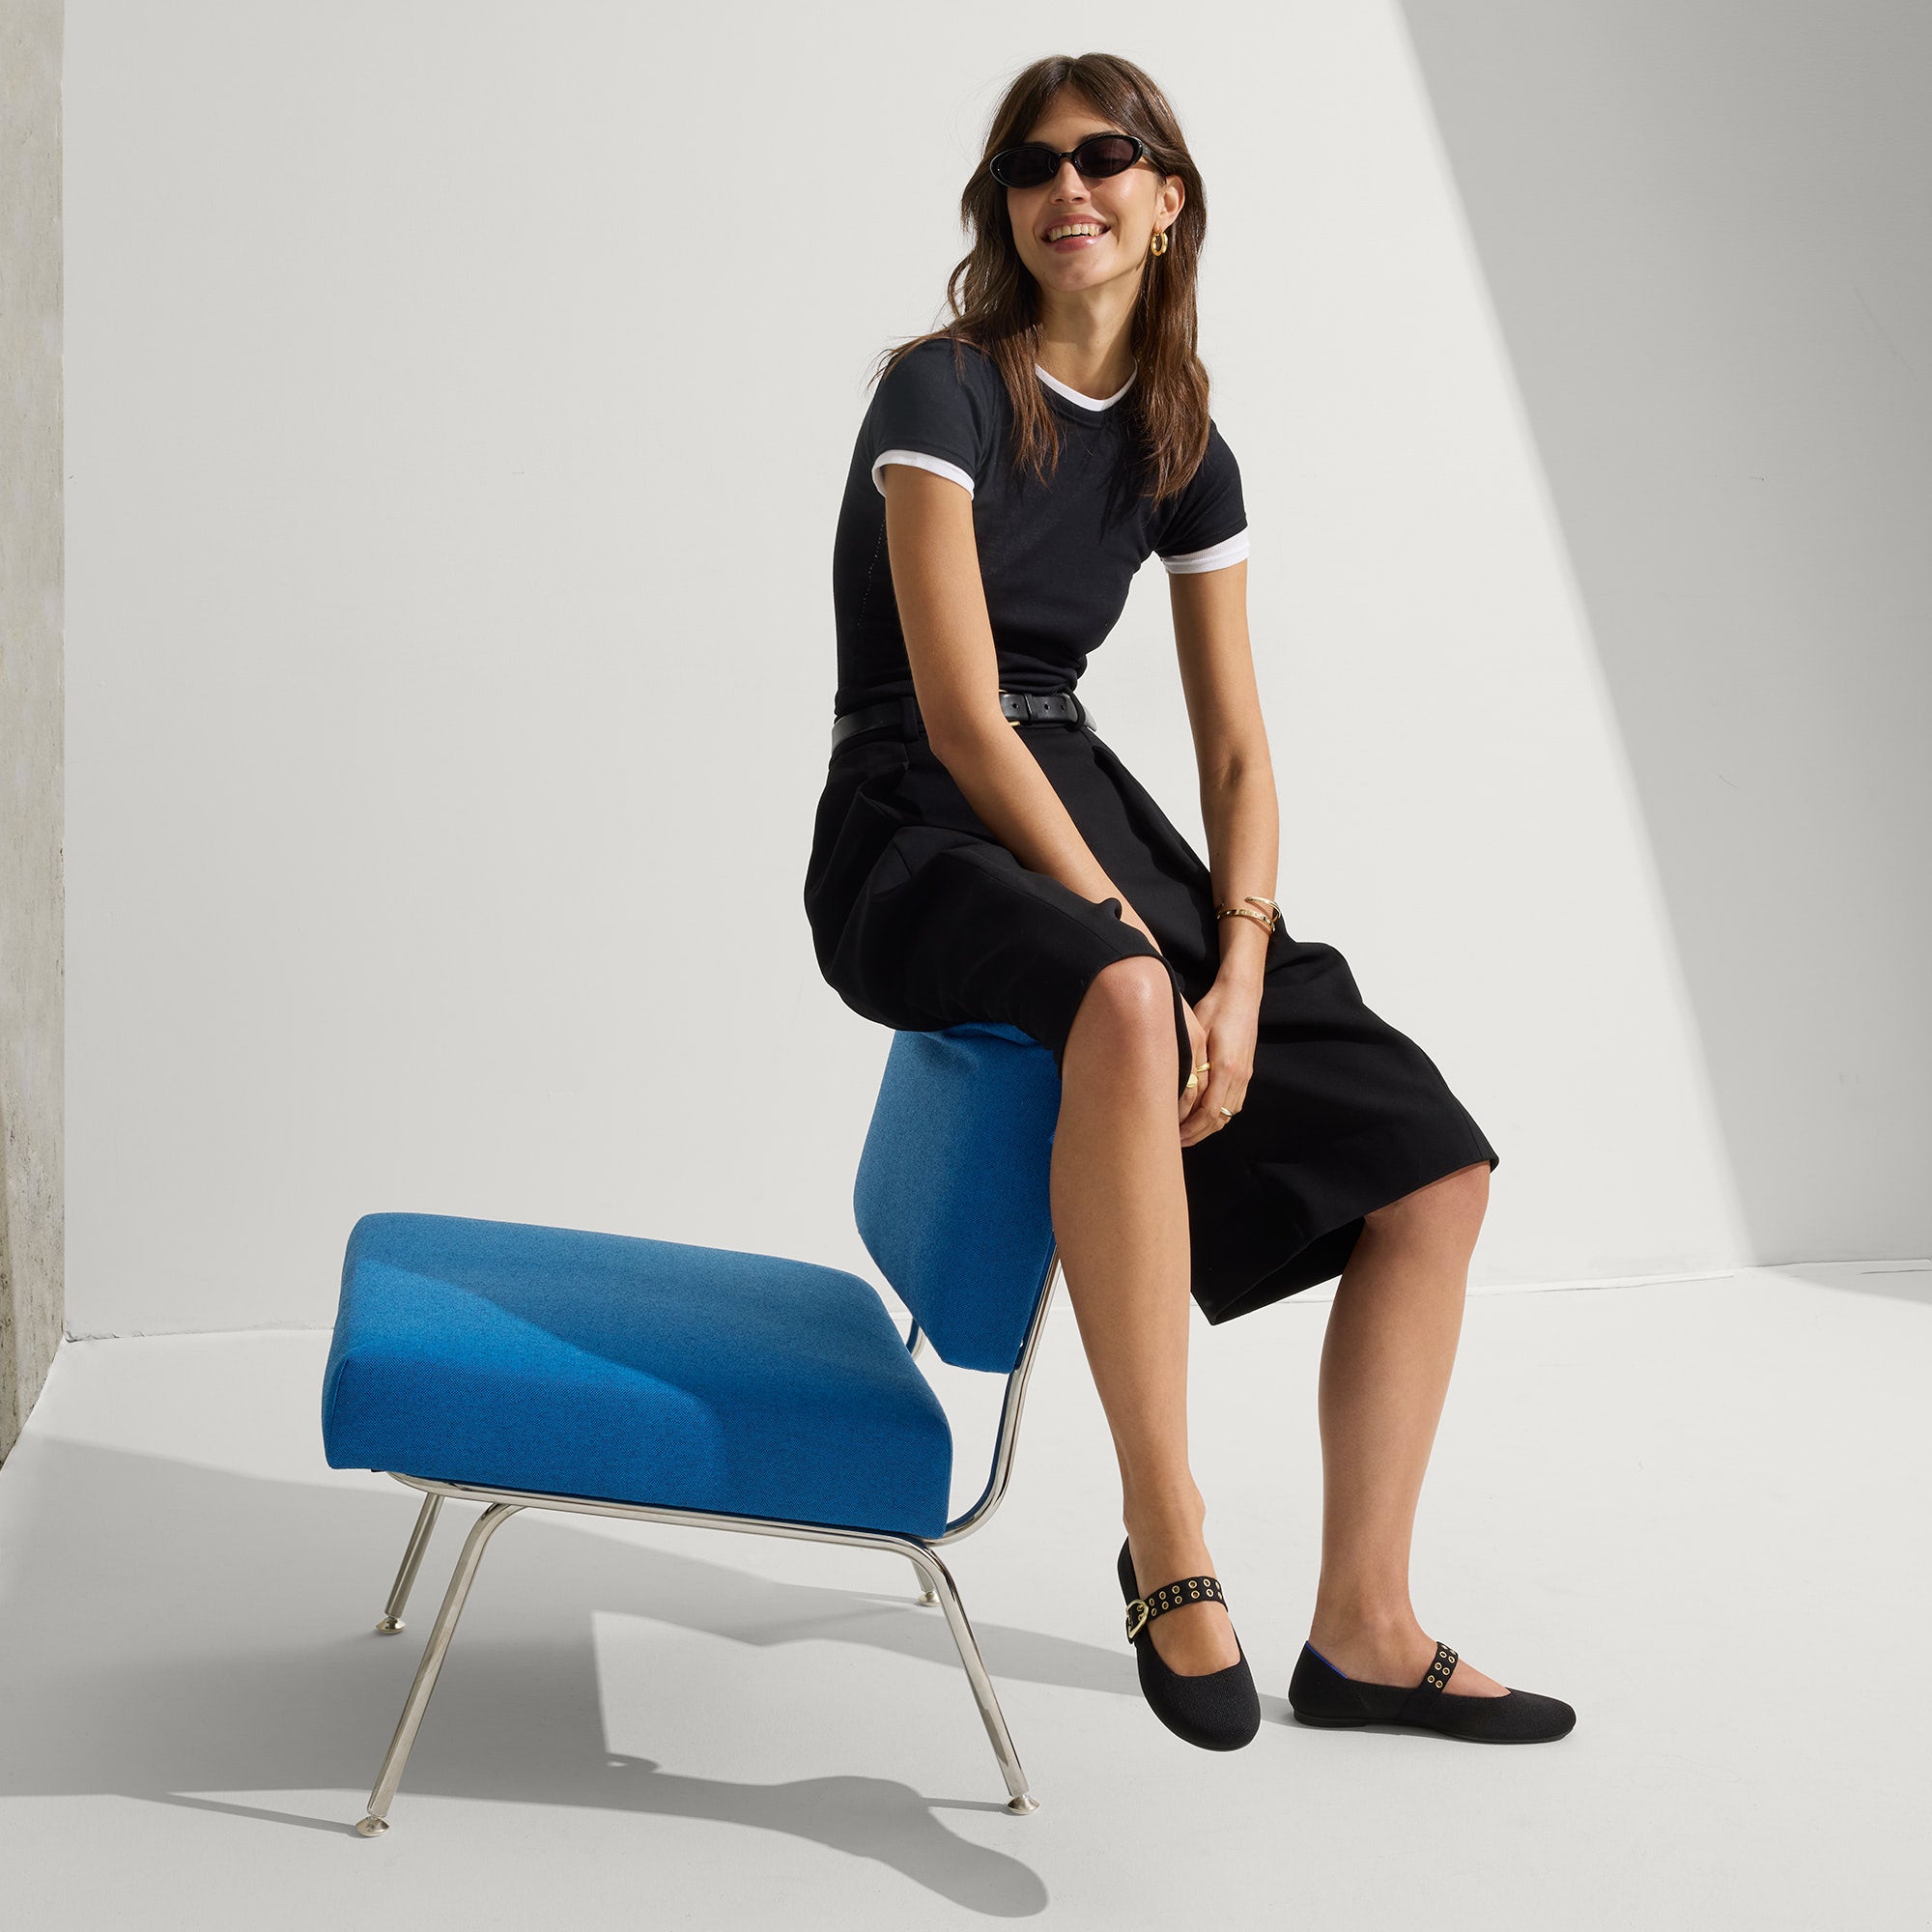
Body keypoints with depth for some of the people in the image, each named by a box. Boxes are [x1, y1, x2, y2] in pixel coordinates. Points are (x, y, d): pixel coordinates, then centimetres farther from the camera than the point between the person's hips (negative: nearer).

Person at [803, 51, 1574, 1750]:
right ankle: (1168, 1545, -32)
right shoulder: (943, 394, -7)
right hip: (914, 845, -7)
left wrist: (1238, 972, -11)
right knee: (1119, 1006, -43)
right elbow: (958, 712, -17)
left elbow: (1239, 749, 6)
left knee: (1434, 1162, -3)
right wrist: (1134, 947, -22)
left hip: (1083, 805, 7)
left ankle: (1363, 1628, 6)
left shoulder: (1184, 447, 11)